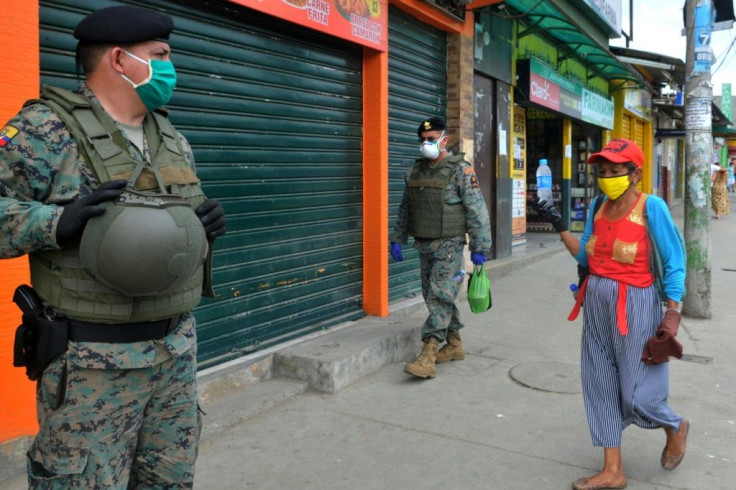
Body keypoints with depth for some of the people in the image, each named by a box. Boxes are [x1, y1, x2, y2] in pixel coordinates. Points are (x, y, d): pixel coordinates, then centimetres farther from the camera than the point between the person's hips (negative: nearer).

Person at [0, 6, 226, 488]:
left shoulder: (173, 139, 11)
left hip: (177, 348, 7)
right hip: (93, 359, -6)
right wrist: (57, 223, -28)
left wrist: (207, 225, -1)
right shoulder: (44, 129, -11)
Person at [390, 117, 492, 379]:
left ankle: (428, 357, -12)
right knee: (435, 298, 12)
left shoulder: (460, 170, -8)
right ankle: (454, 346, 27)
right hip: (424, 246, 7)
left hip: (448, 245, -7)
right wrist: (397, 239, 15)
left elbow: (477, 211, -11)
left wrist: (479, 247, -14)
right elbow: (404, 210, 19)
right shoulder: (415, 171, 11)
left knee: (440, 297, -11)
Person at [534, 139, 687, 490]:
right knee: (601, 385, 9)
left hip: (634, 305, -6)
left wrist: (672, 312, -11)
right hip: (597, 303, 6)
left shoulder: (651, 207, -12)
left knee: (635, 394, 0)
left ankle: (675, 427, 37)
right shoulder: (599, 206, 5)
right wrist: (559, 226, 1)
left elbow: (674, 262, -8)